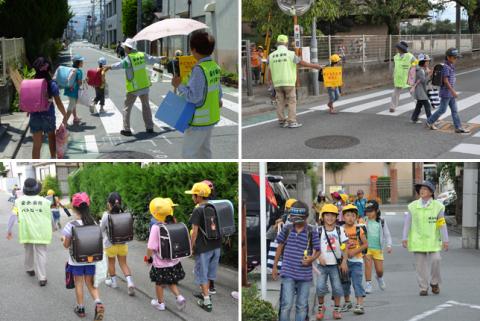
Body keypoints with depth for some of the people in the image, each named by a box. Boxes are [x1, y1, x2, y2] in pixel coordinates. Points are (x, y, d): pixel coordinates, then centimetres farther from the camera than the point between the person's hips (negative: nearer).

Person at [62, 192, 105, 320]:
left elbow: (66, 245, -9)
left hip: (76, 261, -3)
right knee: (90, 283, 15)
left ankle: (80, 308, 24)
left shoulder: (71, 225, -17)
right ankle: (98, 303, -6)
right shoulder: (93, 223, -6)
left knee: (79, 283, 14)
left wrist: (63, 239, 11)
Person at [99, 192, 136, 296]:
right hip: (123, 243, 2)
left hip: (110, 244, -2)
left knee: (111, 262, 21)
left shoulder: (106, 215, -20)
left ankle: (113, 281, 34)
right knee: (123, 263, 14)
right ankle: (130, 282, -1)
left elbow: (101, 229, -6)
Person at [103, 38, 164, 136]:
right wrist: (160, 58, 42)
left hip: (133, 88, -6)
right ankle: (149, 127, 23)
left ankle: (126, 129, 1)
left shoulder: (128, 58, -16)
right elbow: (152, 59, 21)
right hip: (144, 86, 6)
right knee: (146, 106, 19)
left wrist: (110, 67, -52)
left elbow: (120, 64, -36)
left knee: (127, 108, 4)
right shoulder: (142, 55, 3)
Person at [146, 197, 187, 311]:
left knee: (159, 283, 17)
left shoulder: (156, 227, -22)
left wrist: (148, 257, -4)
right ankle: (179, 297, 9)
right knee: (171, 282, 24)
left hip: (160, 264, -5)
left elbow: (151, 247, -22)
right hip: (174, 262, 5)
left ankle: (160, 303, 31)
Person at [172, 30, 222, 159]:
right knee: (204, 148, 21)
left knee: (188, 153, 1)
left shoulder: (199, 69, -24)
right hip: (212, 116, 8)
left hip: (200, 119, -8)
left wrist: (179, 85, -13)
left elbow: (194, 96, -25)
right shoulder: (215, 66, 1)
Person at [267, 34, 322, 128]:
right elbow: (302, 63, 0)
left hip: (277, 83, 4)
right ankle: (291, 122, -2)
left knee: (280, 103, 10)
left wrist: (269, 80, 33)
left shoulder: (271, 55, 5)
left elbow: (270, 70, 14)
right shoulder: (290, 54, -7)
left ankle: (282, 121, 12)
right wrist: (315, 66, 13)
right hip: (288, 82, -4)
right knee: (292, 102, 2)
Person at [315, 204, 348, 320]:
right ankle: (321, 307, 14)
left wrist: (344, 262, -4)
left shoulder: (340, 230, 1)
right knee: (320, 287, -8)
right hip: (322, 264, -1)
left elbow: (344, 247, 3)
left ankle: (337, 309, 19)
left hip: (336, 264, 1)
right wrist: (319, 257, -17)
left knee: (337, 287, 2)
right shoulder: (319, 230, -1)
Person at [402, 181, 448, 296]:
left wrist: (445, 240, -3)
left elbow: (442, 224, -2)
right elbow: (407, 223, 3)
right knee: (420, 264, 1)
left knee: (435, 260, -12)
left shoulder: (437, 206, -2)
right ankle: (423, 288, 12)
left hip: (432, 239, -1)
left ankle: (434, 283, 13)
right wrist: (405, 238, 0)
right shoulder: (413, 206, 2)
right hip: (417, 239, 1)